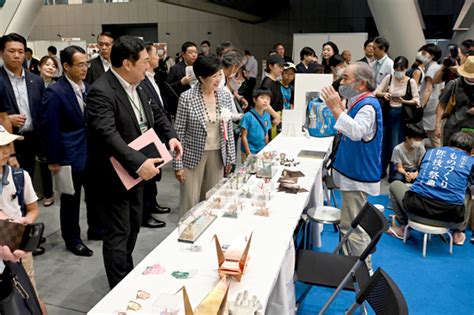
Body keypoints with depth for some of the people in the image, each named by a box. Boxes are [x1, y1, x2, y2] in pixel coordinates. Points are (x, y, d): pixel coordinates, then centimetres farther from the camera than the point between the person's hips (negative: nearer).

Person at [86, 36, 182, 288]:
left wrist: (170, 136, -1)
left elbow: (155, 114, 16)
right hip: (114, 176, -9)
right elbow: (107, 134, -33)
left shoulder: (135, 85, 6)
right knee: (118, 234, 1)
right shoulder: (101, 92, -23)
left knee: (133, 227, 22)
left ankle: (129, 275, 42)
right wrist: (137, 163, -39)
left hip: (136, 171, 9)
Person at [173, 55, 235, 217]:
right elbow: (179, 133, -9)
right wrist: (178, 164, -10)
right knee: (190, 202, 3)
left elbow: (228, 128, 8)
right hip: (193, 155, -4)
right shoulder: (187, 98, -12)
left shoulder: (225, 96, 1)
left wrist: (230, 157, 7)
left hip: (217, 155, 4)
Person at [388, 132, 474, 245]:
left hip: (416, 208, 0)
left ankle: (403, 228, 25)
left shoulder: (432, 151, 18)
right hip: (450, 216, 0)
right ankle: (458, 234, 29)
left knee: (395, 184, 29)